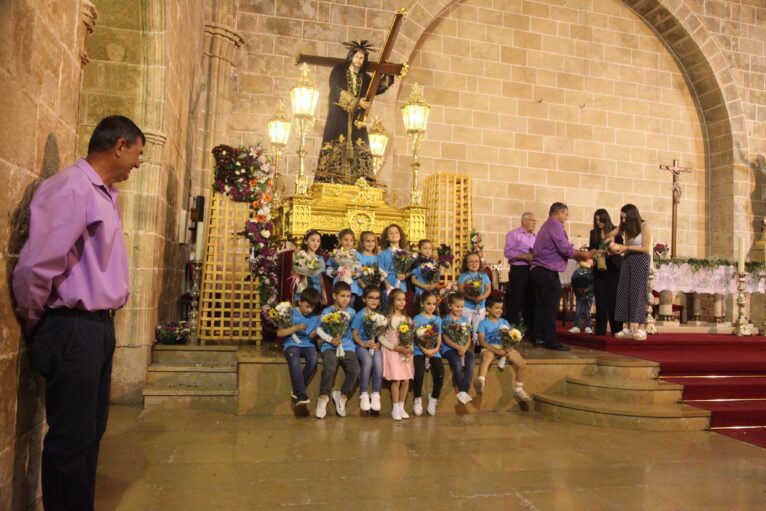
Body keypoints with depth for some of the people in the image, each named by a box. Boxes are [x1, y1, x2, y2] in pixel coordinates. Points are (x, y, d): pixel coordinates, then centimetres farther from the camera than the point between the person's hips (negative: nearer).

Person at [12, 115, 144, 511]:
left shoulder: (103, 194, 14)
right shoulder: (71, 187, -16)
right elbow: (35, 266, -22)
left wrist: (104, 322, 12)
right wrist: (32, 322, -7)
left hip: (98, 326, 9)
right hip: (72, 329, -9)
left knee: (91, 432, 18)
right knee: (71, 437, 2)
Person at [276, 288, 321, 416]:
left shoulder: (315, 318, 11)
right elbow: (279, 333, -3)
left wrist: (315, 336, -8)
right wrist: (295, 328, -15)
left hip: (308, 344, 3)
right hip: (292, 344, -3)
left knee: (313, 359, -32)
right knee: (294, 361, -36)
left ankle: (297, 391, -15)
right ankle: (302, 397, -31)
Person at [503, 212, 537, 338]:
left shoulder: (536, 237, 16)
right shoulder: (514, 234, -3)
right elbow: (507, 252, -12)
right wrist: (524, 256, -19)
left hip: (532, 270, 7)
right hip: (518, 270, -6)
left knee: (530, 301, 11)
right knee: (515, 301, -2)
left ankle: (529, 330, 20)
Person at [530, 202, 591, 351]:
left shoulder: (546, 226, 22)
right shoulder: (555, 226, -8)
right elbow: (565, 249, -15)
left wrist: (576, 255, 15)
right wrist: (581, 254, 1)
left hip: (537, 270, 10)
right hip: (548, 272, -10)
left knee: (541, 305, 11)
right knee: (550, 307, -6)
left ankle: (539, 337, 15)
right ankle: (551, 340, -4)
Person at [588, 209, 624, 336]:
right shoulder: (594, 233, 11)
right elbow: (590, 249, 10)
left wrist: (610, 252, -22)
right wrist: (593, 252, -11)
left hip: (613, 269, -3)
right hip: (599, 269, 3)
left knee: (614, 299, -2)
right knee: (600, 300, 2)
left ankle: (616, 330, 5)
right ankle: (600, 330, 5)